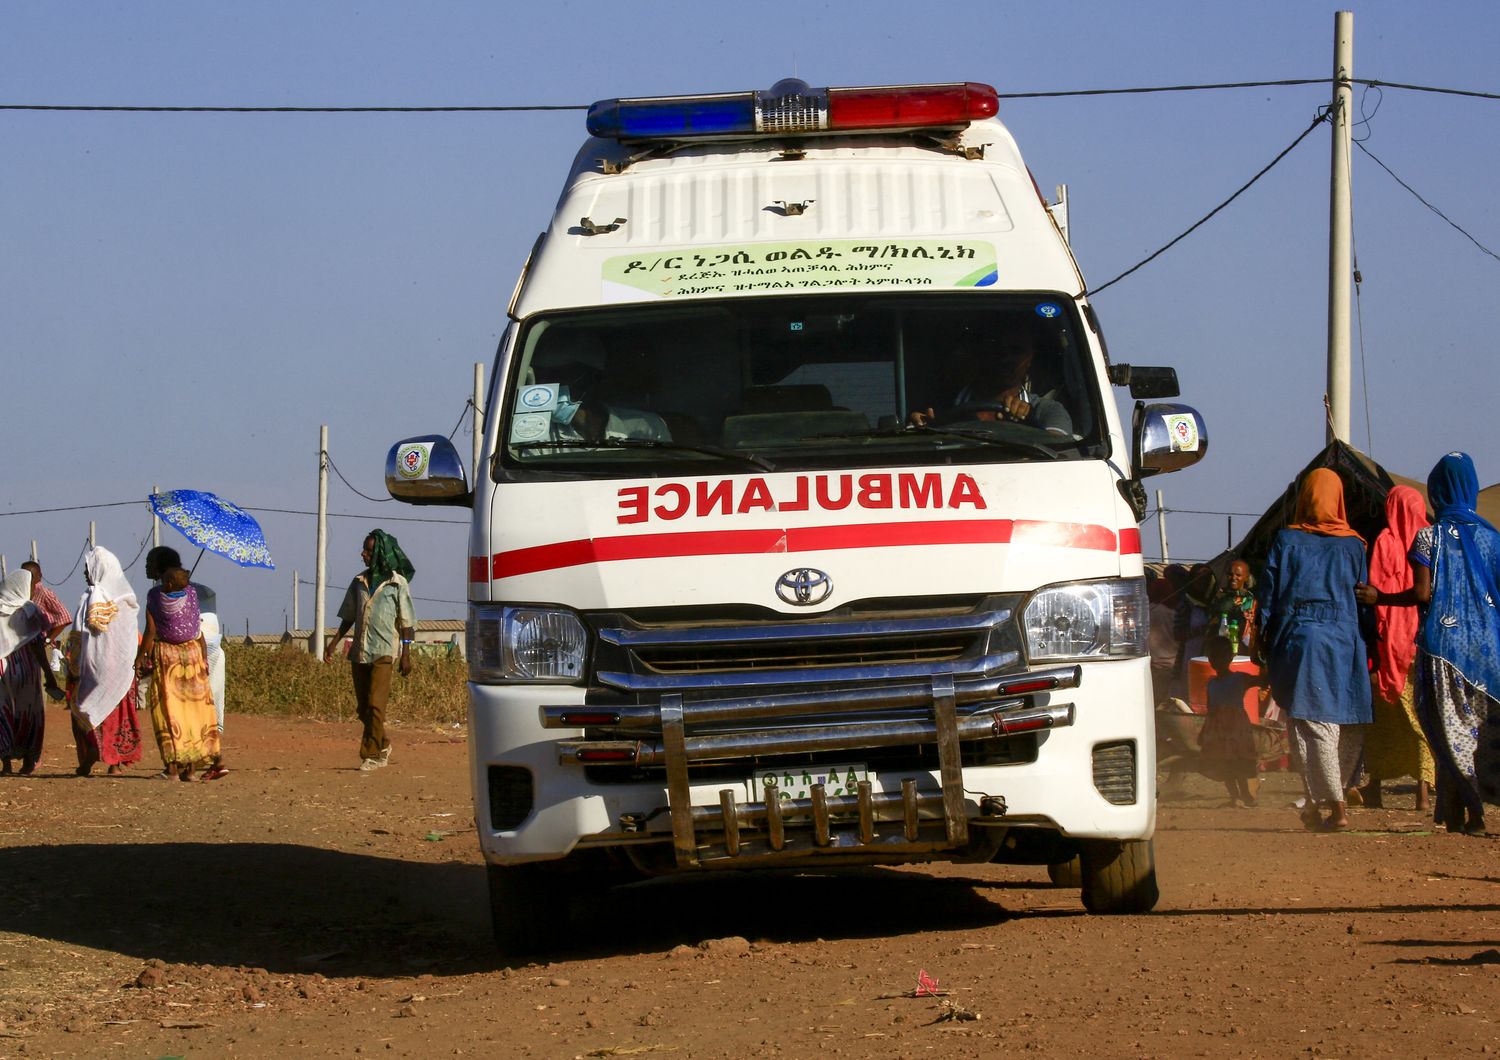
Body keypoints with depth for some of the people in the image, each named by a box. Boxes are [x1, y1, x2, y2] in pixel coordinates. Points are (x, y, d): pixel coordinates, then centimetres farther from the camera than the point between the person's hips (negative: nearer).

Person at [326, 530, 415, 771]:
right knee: (363, 707, 10)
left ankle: (371, 755, -9)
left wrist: (406, 654, -7)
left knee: (375, 705, -12)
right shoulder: (359, 582, 11)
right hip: (359, 651, 6)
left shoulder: (397, 583, -3)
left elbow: (406, 622, -3)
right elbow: (348, 617, 17)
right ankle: (383, 745, 28)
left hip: (383, 651, -6)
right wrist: (334, 642, 8)